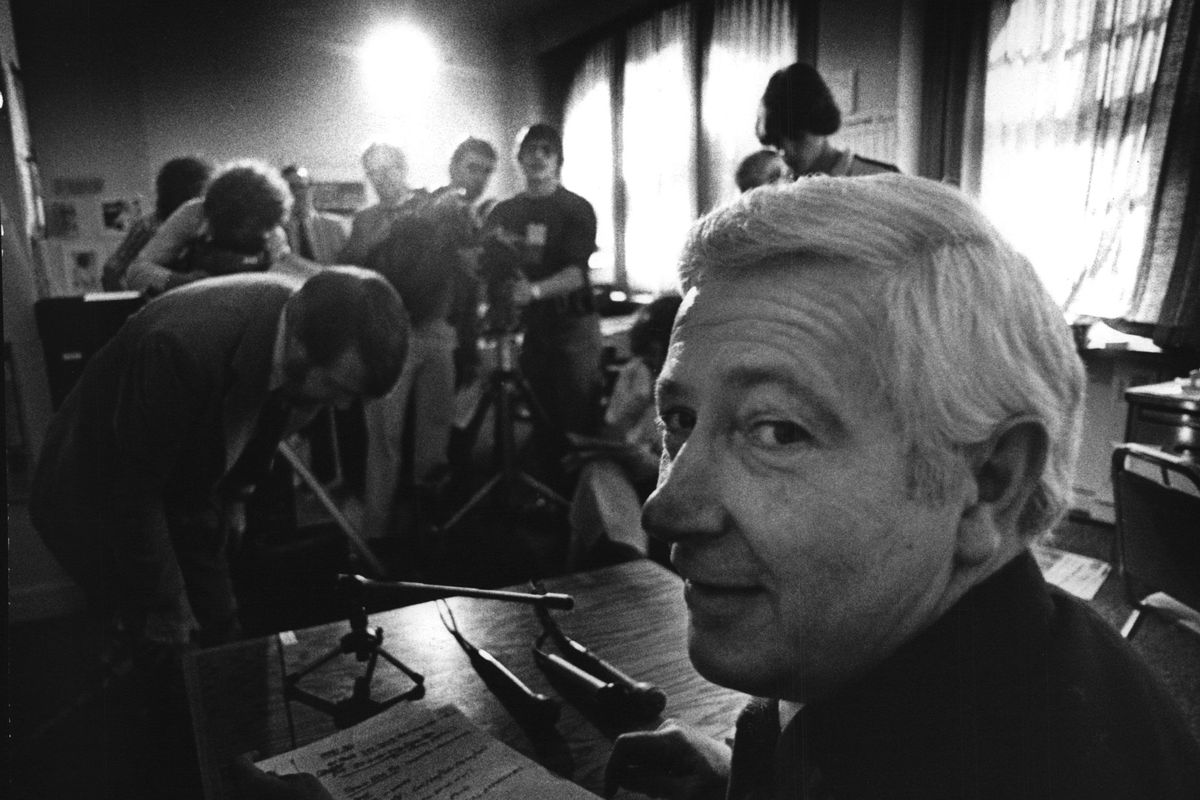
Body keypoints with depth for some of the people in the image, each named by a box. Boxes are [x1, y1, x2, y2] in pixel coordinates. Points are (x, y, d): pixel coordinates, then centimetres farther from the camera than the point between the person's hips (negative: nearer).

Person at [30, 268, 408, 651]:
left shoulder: (309, 313, -19)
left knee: (221, 635, 7)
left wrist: (232, 495, 8)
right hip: (99, 501, -5)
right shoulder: (184, 346, -39)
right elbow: (133, 493, -26)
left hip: (189, 496, 6)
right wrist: (166, 607, -17)